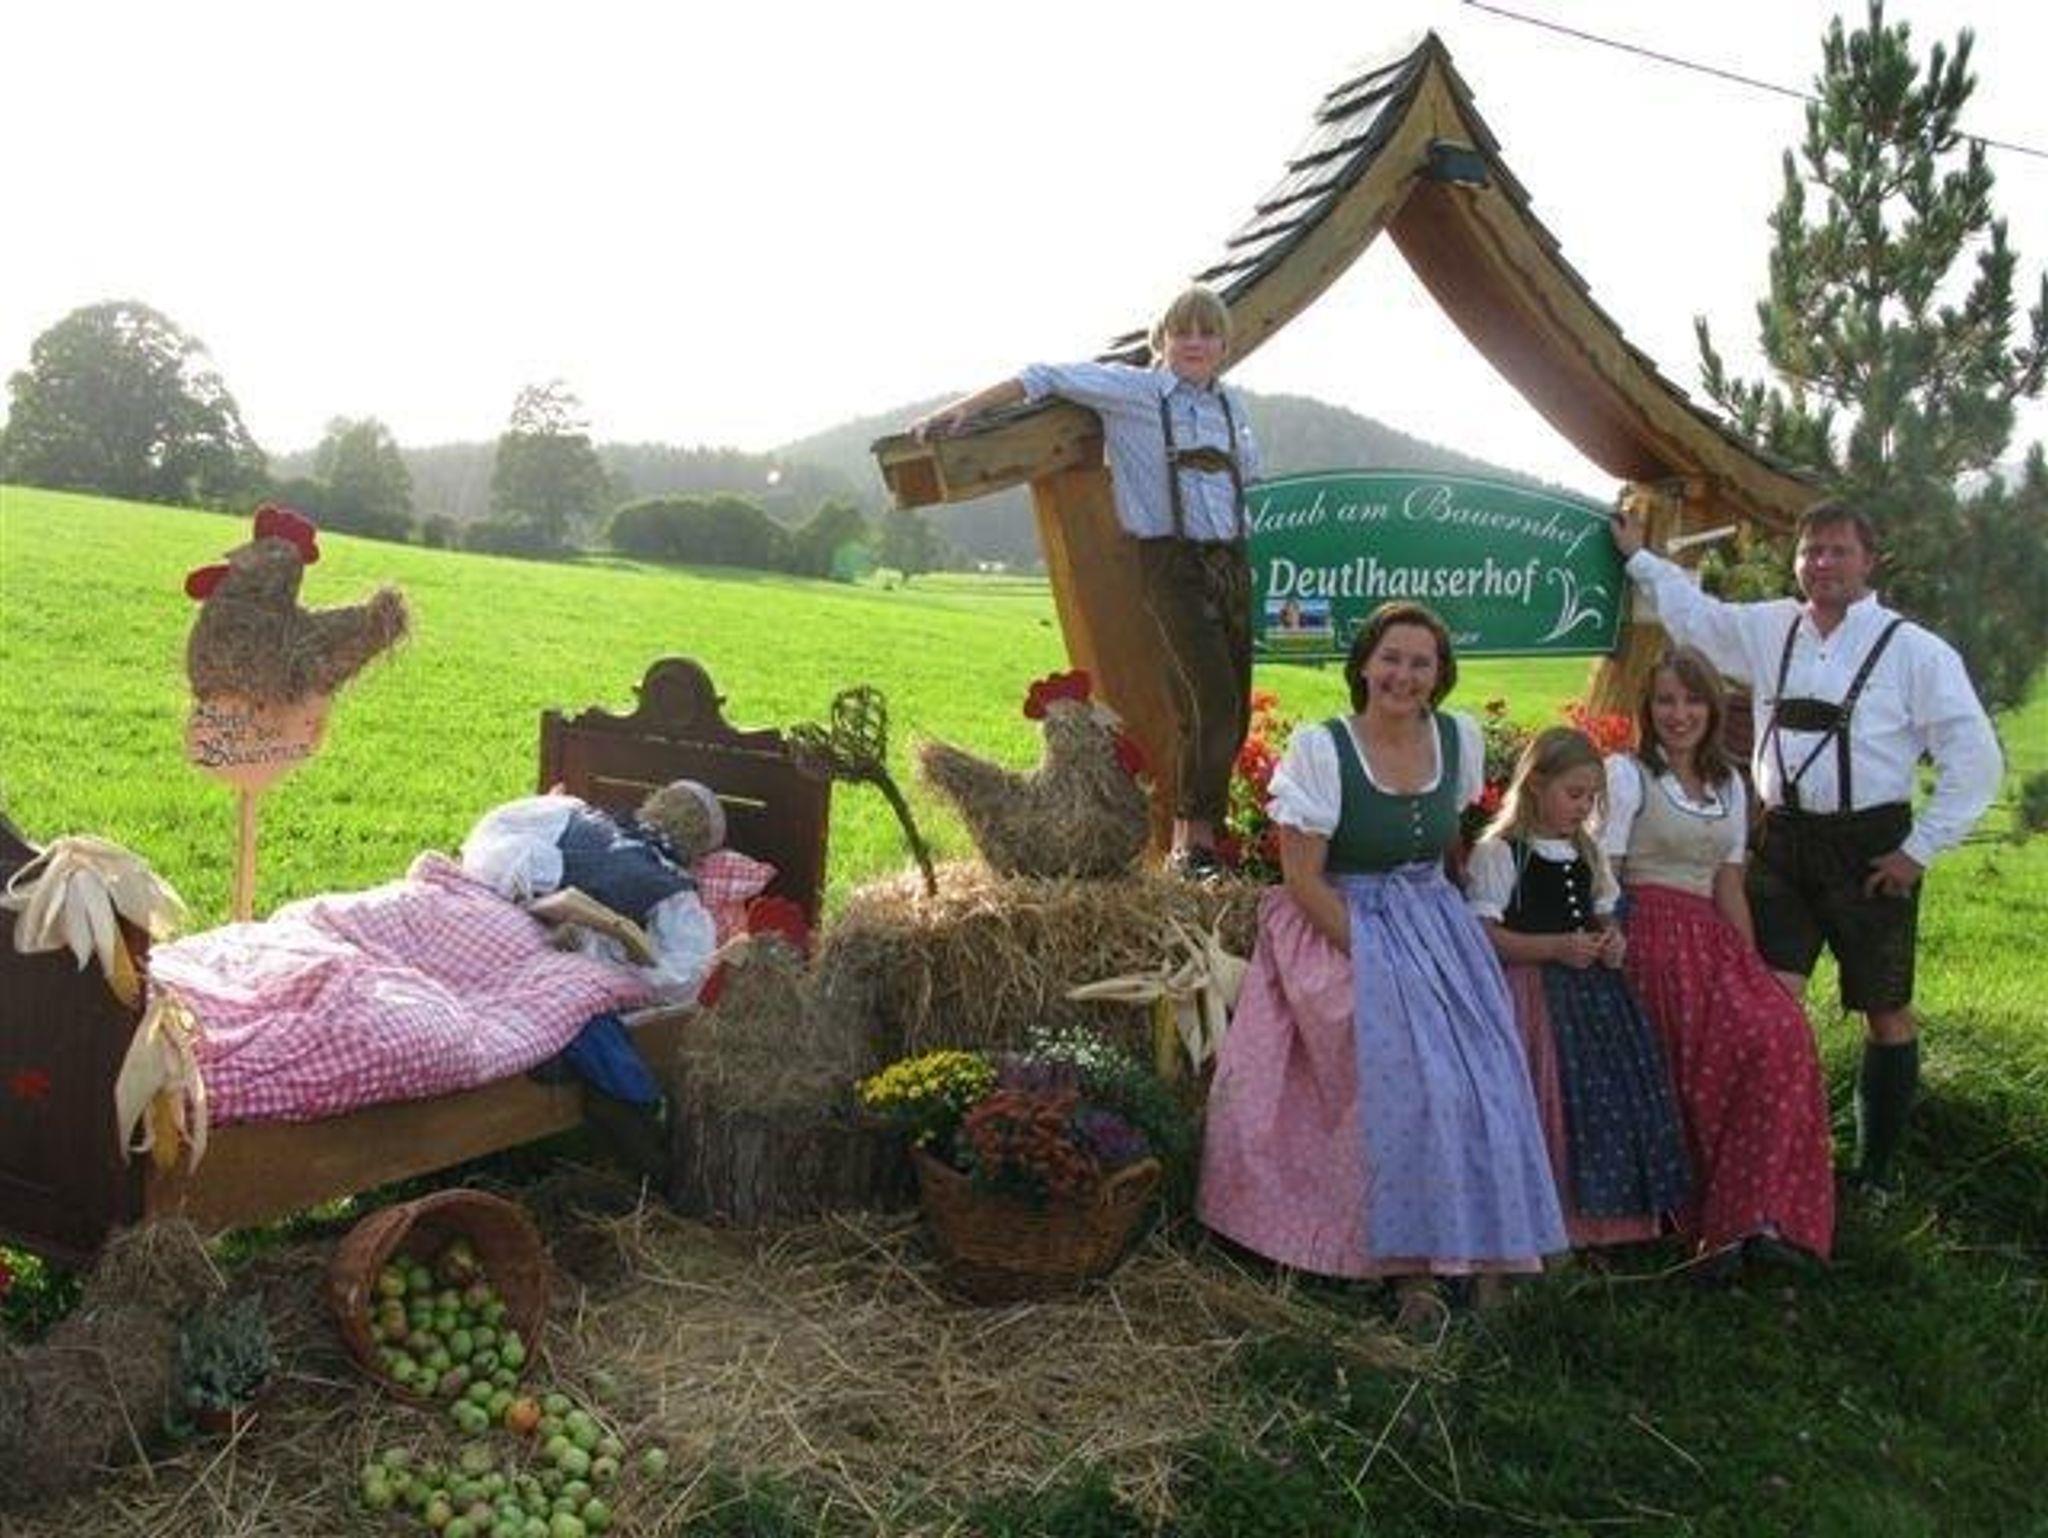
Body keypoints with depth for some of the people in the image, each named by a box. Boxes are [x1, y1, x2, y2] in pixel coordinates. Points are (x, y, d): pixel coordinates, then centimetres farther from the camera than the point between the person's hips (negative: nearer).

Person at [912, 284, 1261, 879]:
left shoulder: (1232, 405, 17)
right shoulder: (1131, 389, 0)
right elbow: (1044, 379, -4)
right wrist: (960, 410, -10)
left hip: (1232, 561, 7)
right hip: (1172, 562, -6)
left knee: (1234, 709, 4)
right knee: (1212, 699, -17)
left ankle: (1199, 832, 15)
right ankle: (1191, 840, -6)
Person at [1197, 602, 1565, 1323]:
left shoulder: (1461, 737, 2)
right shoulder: (1321, 748, -13)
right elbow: (1302, 877, -13)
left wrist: (1430, 917, 10)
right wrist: (1371, 958, -17)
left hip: (1440, 927, 5)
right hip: (1349, 933, -5)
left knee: (1485, 1079, -10)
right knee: (1408, 1084, -19)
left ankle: (1478, 1249, 5)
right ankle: (1409, 1263, -5)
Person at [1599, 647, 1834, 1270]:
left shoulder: (1729, 784, 20)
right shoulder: (1627, 774, 1)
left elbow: (1728, 886, 19)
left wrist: (1753, 966, 10)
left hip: (1711, 938, 6)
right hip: (1651, 938, -5)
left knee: (1782, 1030, -21)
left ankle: (1745, 1216, -17)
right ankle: (1725, 1219, -7)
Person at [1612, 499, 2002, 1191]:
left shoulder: (1916, 651, -7)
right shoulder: (1770, 629, 7)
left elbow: (1974, 760, -6)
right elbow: (1696, 613, 27)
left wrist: (1919, 849, -7)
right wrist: (1638, 557, 30)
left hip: (1870, 847, -3)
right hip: (1784, 841, 3)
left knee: (1886, 1012, 9)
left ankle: (1875, 1174, 22)